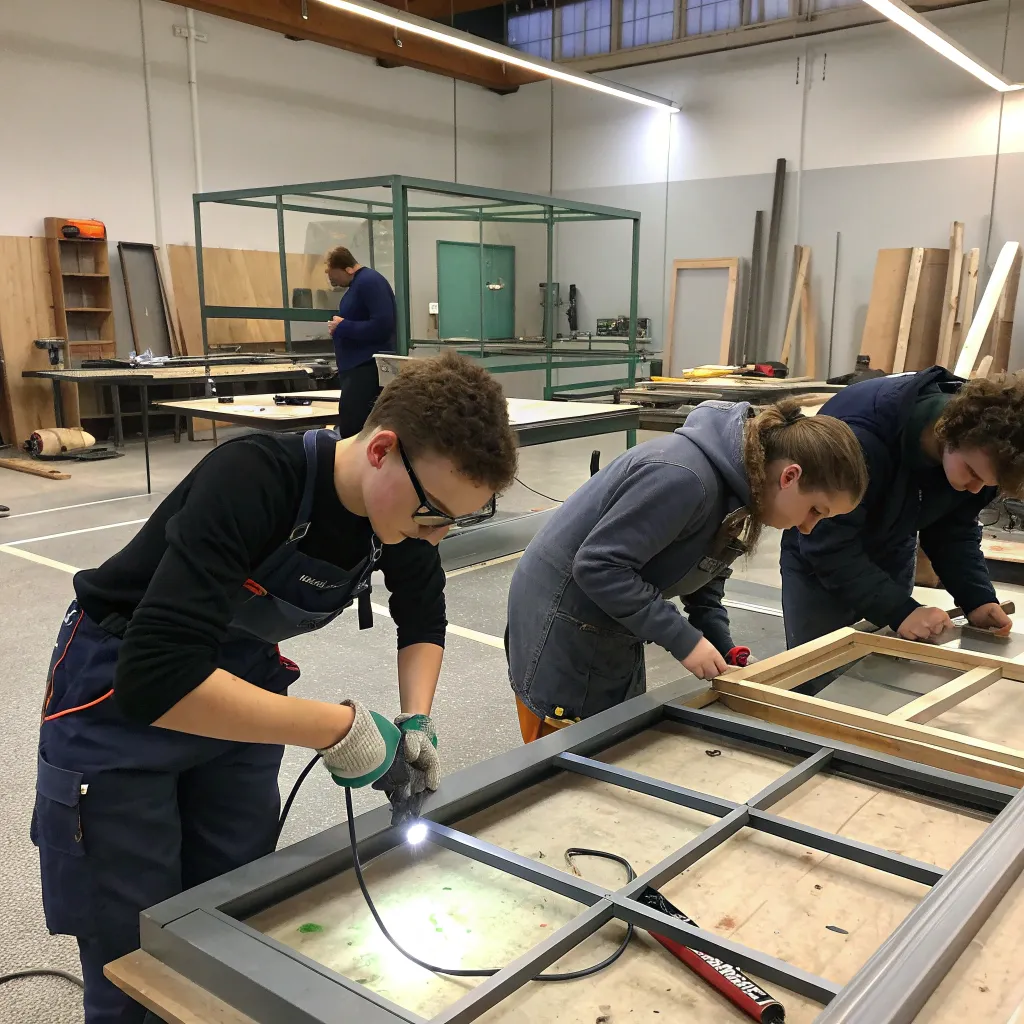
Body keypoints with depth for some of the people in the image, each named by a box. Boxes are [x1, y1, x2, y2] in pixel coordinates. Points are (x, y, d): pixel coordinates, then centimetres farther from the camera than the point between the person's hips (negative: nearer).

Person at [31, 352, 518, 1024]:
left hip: (240, 686, 6)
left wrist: (416, 722, -12)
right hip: (119, 703, -5)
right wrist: (338, 728, -35)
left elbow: (424, 619, 5)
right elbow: (155, 678, -41)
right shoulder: (253, 480, -34)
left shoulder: (405, 504, -13)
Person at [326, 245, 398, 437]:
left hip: (368, 368, -10)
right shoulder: (357, 283, 17)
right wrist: (340, 328, 7)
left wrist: (343, 327, -15)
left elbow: (382, 326, -24)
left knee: (351, 431, -13)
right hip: (356, 366, 10)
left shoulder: (370, 281, -14)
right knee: (353, 429, 12)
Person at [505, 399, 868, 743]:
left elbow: (703, 574, 10)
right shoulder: (684, 476, -31)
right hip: (563, 626, -9)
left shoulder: (738, 487, -1)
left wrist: (723, 648, -3)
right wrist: (683, 638, -25)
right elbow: (599, 566, -29)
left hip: (611, 632, 9)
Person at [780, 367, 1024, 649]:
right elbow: (829, 545, -34)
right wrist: (900, 611, -39)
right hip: (819, 555, -5)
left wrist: (979, 599, -20)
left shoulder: (979, 455, -19)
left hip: (891, 557, 5)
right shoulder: (861, 435, -38)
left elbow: (955, 531, -6)